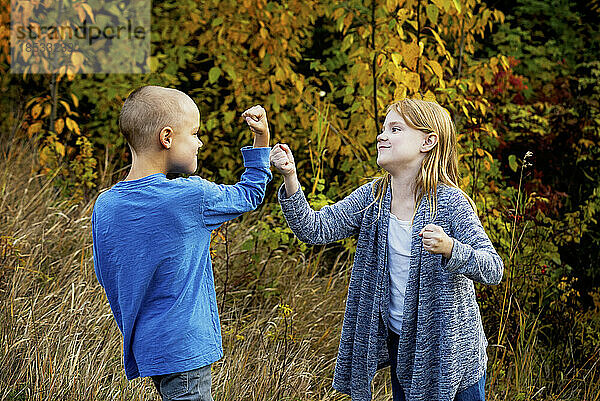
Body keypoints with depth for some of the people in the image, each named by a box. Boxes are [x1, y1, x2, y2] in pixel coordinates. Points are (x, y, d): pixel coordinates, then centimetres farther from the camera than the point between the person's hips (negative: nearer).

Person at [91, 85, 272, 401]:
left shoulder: (104, 207, 0)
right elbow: (249, 196, 2)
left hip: (145, 348, 7)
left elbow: (105, 277, 10)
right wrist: (262, 138, 12)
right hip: (184, 350, -7)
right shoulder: (191, 197, -16)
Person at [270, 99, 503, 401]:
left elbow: (493, 269, -21)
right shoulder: (373, 196, -2)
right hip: (400, 344, 5)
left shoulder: (450, 202, -18)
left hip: (451, 349, -5)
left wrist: (449, 249, -39)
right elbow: (315, 229, -7)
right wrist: (290, 179, -20)